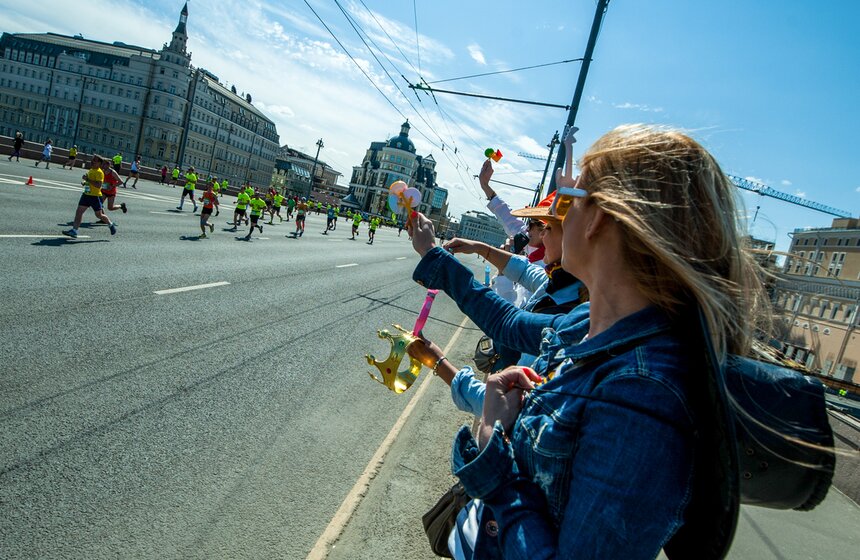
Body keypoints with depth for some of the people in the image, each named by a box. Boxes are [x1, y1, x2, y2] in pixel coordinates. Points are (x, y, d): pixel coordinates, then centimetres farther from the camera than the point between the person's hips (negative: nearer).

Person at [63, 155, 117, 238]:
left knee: (99, 215, 4)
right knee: (79, 211, 0)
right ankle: (74, 230, -1)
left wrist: (87, 179, -25)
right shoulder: (90, 170, 13)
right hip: (86, 194, 8)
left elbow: (98, 185, -26)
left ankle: (111, 225, 28)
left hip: (95, 196, -8)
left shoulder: (99, 172, -15)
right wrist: (85, 183, 11)